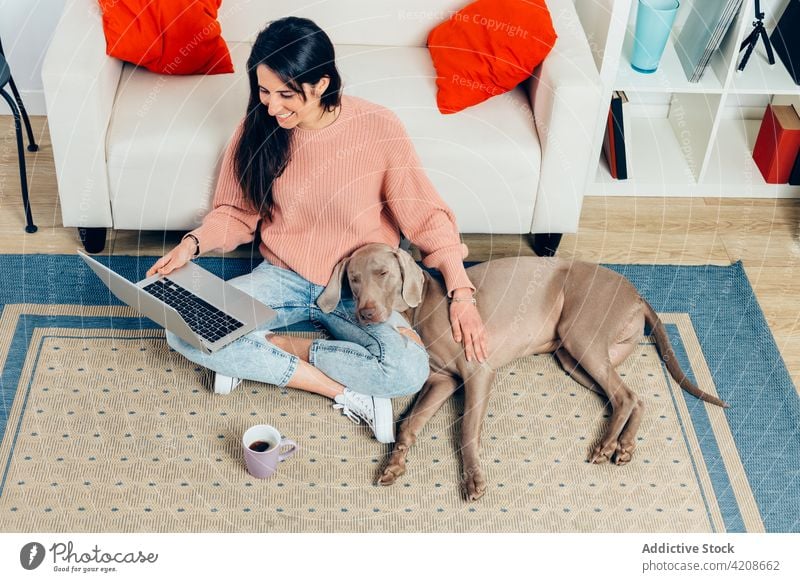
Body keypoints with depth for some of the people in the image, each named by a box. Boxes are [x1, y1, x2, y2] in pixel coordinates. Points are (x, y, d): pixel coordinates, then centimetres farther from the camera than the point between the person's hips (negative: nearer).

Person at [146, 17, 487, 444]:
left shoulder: (378, 128, -19)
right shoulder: (257, 129, -10)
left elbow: (425, 215, -10)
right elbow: (237, 212, 4)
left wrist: (461, 293, -18)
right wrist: (193, 244, -15)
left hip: (358, 289, -2)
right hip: (282, 278, 2)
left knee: (408, 371, -30)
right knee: (182, 331, -23)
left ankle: (256, 354, -10)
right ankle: (343, 390, -16)